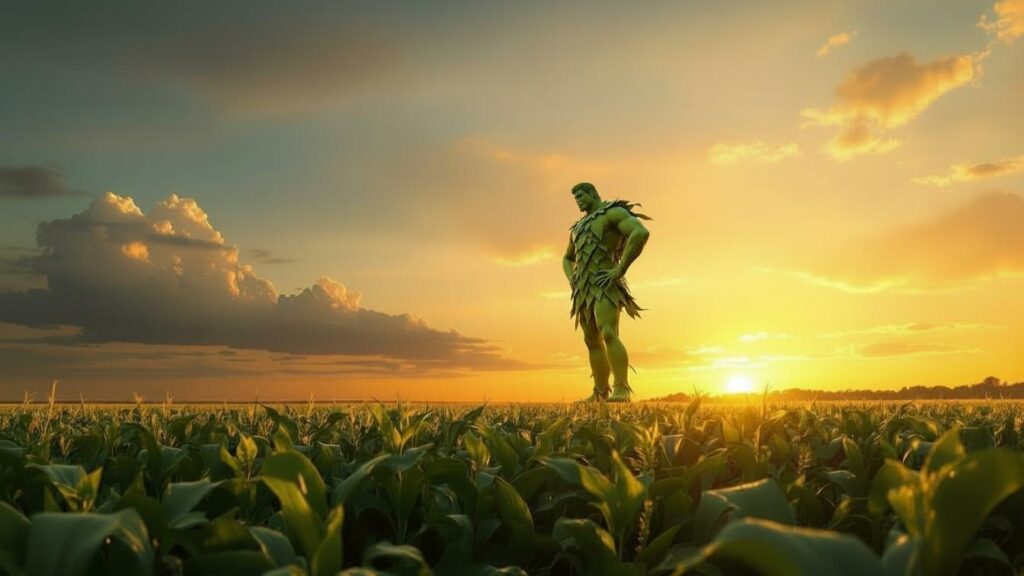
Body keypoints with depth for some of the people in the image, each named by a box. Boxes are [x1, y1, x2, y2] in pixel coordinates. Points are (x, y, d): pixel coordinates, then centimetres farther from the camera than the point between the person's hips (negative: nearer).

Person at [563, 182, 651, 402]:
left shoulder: (614, 212, -3)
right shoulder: (579, 227, 24)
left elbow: (641, 233, -22)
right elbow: (567, 259, 36)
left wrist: (620, 269, -22)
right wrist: (571, 279, 13)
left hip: (604, 286, -9)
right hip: (585, 290, 9)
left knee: (609, 336, -24)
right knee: (592, 341, 8)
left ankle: (621, 390, -28)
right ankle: (600, 392, 14)